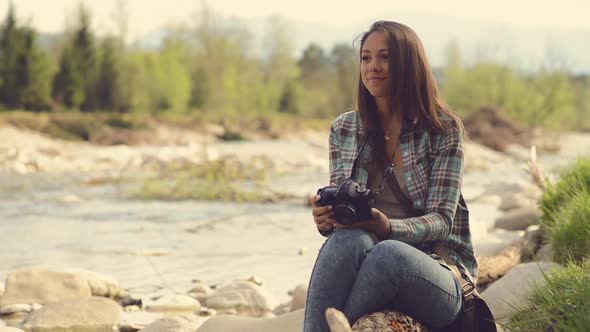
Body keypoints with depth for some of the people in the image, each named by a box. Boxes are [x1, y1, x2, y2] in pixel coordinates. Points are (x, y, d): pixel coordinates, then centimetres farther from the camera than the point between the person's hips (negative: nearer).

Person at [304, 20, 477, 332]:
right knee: (349, 239, -35)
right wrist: (325, 220, -15)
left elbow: (441, 219, -6)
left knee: (389, 253, -39)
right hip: (366, 260, 2)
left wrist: (389, 228, -28)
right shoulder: (343, 129, 12)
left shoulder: (444, 129, 2)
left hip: (434, 267, -2)